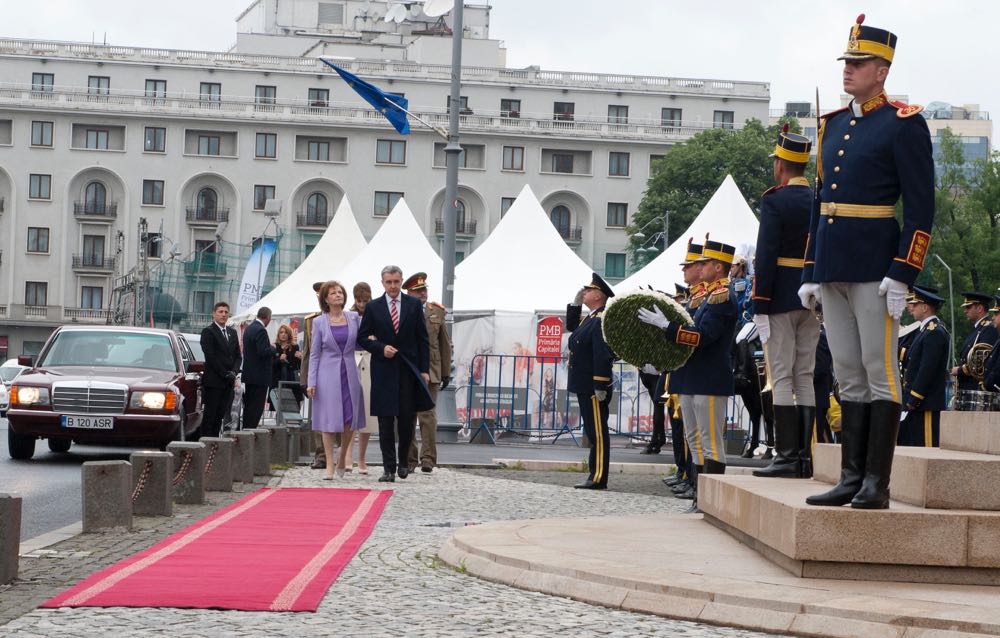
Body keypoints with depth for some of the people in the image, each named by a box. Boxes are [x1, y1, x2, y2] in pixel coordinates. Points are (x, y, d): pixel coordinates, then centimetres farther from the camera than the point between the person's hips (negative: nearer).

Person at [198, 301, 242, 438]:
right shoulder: (208, 332, -4)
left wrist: (233, 373, -2)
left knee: (221, 415, 5)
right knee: (210, 415, -5)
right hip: (213, 381, -6)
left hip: (229, 382, 6)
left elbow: (238, 356, 15)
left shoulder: (232, 332, 18)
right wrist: (226, 374, -13)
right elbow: (211, 357, -11)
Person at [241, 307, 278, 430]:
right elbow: (263, 351, -25)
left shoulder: (249, 328, 13)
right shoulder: (260, 330, -18)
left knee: (249, 405, 14)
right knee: (257, 407, -7)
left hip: (249, 373, 10)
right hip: (260, 376, -10)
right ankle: (250, 430, -9)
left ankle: (246, 429, 18)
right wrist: (274, 350, -7)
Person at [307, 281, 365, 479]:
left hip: (349, 372, 2)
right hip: (328, 372, -2)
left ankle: (342, 458, 22)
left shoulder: (354, 318, 6)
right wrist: (311, 382, -3)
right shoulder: (319, 322, 2)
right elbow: (314, 353, 3)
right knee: (329, 418, -3)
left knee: (350, 417, 1)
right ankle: (329, 465, 1)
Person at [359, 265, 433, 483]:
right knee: (386, 422, 0)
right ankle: (388, 468, 2)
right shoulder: (373, 308, 4)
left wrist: (425, 369, -1)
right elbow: (362, 337, 6)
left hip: (409, 370, 0)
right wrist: (381, 348, -12)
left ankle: (403, 461, 22)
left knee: (406, 419, 1)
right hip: (383, 372, 0)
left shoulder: (414, 305, 5)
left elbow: (423, 339, 5)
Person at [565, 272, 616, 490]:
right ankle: (595, 476, 17)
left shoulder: (601, 321, -17)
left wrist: (600, 388, -26)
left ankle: (598, 479, -4)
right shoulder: (590, 318, 14)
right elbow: (571, 327, 34)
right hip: (584, 386, 10)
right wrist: (575, 304, 19)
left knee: (597, 432, -6)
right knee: (593, 431, 12)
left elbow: (603, 356, -23)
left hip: (593, 388, -10)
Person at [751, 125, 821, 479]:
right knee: (805, 377, 8)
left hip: (780, 300, -6)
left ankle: (787, 456, -8)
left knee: (781, 378, -5)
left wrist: (759, 306, -13)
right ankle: (805, 457, 7)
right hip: (813, 301, 6)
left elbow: (766, 257, -15)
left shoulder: (774, 201, -10)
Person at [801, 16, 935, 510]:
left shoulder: (903, 124, -6)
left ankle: (876, 485, -1)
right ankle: (851, 478, 12)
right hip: (833, 270, 7)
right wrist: (811, 273, 16)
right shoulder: (834, 124, 16)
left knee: (880, 373, -4)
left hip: (874, 268, -7)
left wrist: (902, 276, -17)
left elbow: (921, 208, -10)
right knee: (849, 375, 9)